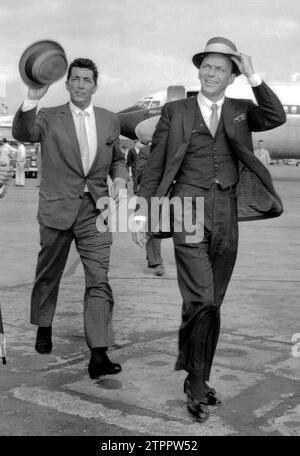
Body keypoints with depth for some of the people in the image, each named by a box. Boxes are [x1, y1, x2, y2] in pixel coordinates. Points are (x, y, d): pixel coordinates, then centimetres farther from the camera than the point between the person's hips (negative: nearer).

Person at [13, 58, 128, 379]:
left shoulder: (110, 121, 10)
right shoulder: (49, 118, 1)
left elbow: (117, 159, 22)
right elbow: (22, 134, -19)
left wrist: (119, 178, 1)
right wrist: (32, 99, -34)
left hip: (95, 210, 1)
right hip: (57, 208, -1)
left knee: (99, 281, -8)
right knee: (48, 274, 15)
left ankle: (99, 355, -8)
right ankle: (43, 328, 39)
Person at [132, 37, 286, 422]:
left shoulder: (241, 111, 13)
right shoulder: (175, 111, 6)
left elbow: (277, 118, -7)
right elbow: (154, 166, 5)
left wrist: (253, 76, -8)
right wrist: (142, 212, -1)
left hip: (227, 216, 3)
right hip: (189, 211, -3)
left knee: (212, 303, 10)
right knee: (201, 301, -12)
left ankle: (198, 378, 24)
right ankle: (197, 383, 3)